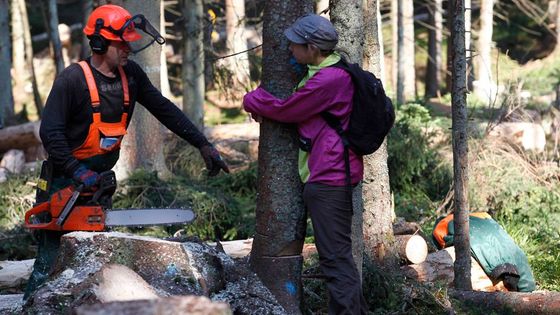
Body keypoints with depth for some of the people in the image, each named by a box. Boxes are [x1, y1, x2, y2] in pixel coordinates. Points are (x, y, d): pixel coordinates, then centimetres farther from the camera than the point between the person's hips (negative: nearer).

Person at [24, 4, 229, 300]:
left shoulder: (130, 74, 2)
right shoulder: (73, 79, -18)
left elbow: (164, 109, 7)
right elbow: (50, 131, -21)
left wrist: (203, 145, 3)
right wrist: (78, 172, -27)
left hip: (100, 178, 7)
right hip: (65, 181, -7)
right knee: (52, 260, -8)